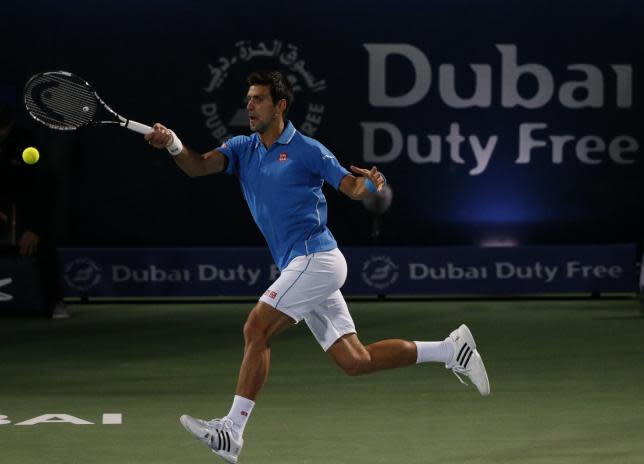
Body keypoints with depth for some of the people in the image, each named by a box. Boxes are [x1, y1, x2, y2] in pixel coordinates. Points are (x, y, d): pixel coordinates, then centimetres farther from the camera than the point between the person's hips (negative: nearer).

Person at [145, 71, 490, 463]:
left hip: (315, 258, -7)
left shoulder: (307, 150, -4)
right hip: (302, 268, 8)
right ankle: (451, 349, 17)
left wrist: (370, 182, -27)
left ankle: (232, 431, -16)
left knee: (256, 329, -16)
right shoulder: (242, 149, 13)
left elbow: (354, 188, -3)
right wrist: (174, 145, -23)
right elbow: (200, 166, -3)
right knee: (355, 361, 7)